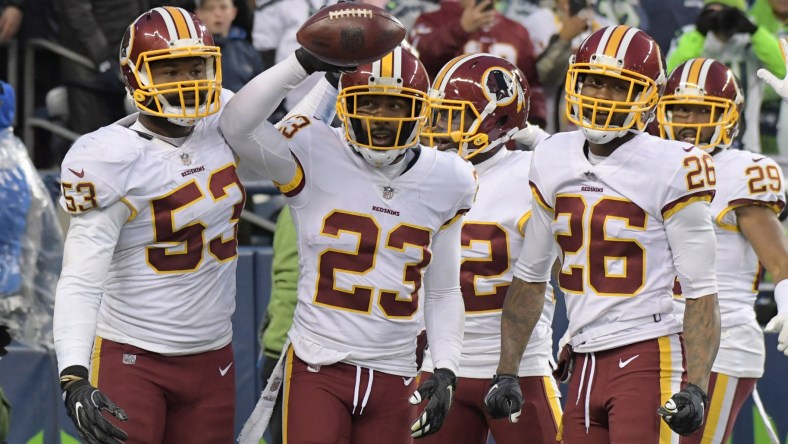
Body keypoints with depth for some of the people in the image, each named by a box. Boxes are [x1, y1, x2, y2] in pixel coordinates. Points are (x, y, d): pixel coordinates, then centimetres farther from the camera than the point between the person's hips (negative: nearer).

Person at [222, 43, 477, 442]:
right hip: (319, 367, -4)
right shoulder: (315, 158, -5)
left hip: (393, 379, 4)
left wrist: (445, 371, 3)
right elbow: (238, 126, -23)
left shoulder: (444, 182, 7)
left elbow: (442, 292, 14)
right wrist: (304, 63, -28)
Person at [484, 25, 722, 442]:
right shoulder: (554, 162, 9)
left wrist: (695, 386, -18)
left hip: (647, 360, -6)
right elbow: (530, 275, 18)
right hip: (585, 362, 6)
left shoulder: (670, 169, -9)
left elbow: (700, 291, -9)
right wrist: (506, 372, 14)